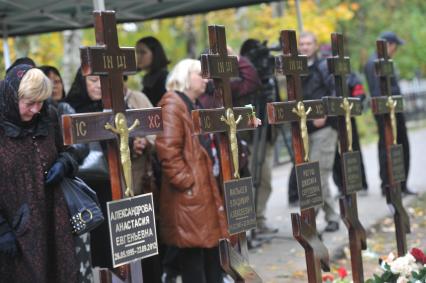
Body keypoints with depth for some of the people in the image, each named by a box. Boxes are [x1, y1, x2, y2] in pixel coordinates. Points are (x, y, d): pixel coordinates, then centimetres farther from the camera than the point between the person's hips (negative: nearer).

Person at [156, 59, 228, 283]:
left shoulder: (194, 106, 21)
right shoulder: (172, 104, -10)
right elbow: (168, 149, -21)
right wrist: (186, 181, -21)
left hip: (205, 191, 10)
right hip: (188, 195, -10)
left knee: (212, 252, 14)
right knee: (193, 257, -4)